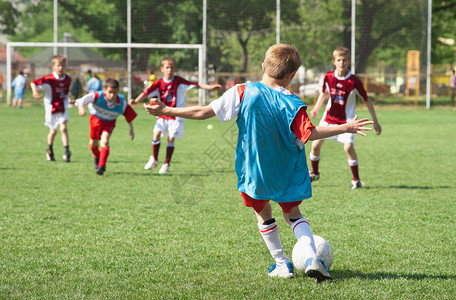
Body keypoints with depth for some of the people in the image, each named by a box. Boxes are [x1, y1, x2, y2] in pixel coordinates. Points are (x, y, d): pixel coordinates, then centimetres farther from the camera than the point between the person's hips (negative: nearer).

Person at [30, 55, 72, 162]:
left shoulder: (68, 80, -1)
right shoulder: (49, 79, -16)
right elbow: (33, 83, -18)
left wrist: (66, 102, 10)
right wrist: (35, 91, -35)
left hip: (62, 108, 2)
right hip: (51, 108, -2)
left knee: (64, 128, -15)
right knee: (53, 131, 11)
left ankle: (66, 152, -15)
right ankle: (50, 151, 36)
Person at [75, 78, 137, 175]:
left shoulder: (122, 103, -27)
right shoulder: (97, 96, -34)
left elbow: (129, 115, -10)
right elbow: (82, 100, -39)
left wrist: (131, 128, -5)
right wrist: (81, 108, -61)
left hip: (109, 122, -1)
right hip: (96, 119, 1)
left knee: (105, 141, -24)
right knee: (93, 143, 16)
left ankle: (101, 166, -23)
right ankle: (97, 157, 50)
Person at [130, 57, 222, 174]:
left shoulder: (178, 81, -6)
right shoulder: (159, 83, -2)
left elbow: (195, 84, -7)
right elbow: (147, 93, -6)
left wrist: (210, 87, -13)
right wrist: (136, 101, -21)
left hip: (176, 116, -2)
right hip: (162, 115, 2)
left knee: (171, 139, -5)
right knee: (157, 133, -13)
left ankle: (166, 164, 8)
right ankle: (154, 159, 6)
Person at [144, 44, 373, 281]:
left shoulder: (242, 93, -12)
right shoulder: (291, 103, -15)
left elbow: (204, 112, -11)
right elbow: (309, 133, -19)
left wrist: (165, 110, -1)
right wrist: (346, 128, -9)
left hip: (254, 172, 0)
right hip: (287, 173, 0)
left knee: (264, 214, 21)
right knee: (293, 213, 17)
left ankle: (281, 264, 21)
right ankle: (311, 257, -3)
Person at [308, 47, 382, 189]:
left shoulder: (354, 81, -17)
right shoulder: (328, 77, -7)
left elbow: (367, 100, -9)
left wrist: (375, 122, -7)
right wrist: (316, 109, 23)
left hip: (346, 120, -4)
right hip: (329, 118, 4)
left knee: (348, 147, -21)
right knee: (316, 145, 1)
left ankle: (356, 180, -6)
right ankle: (314, 173, 27)